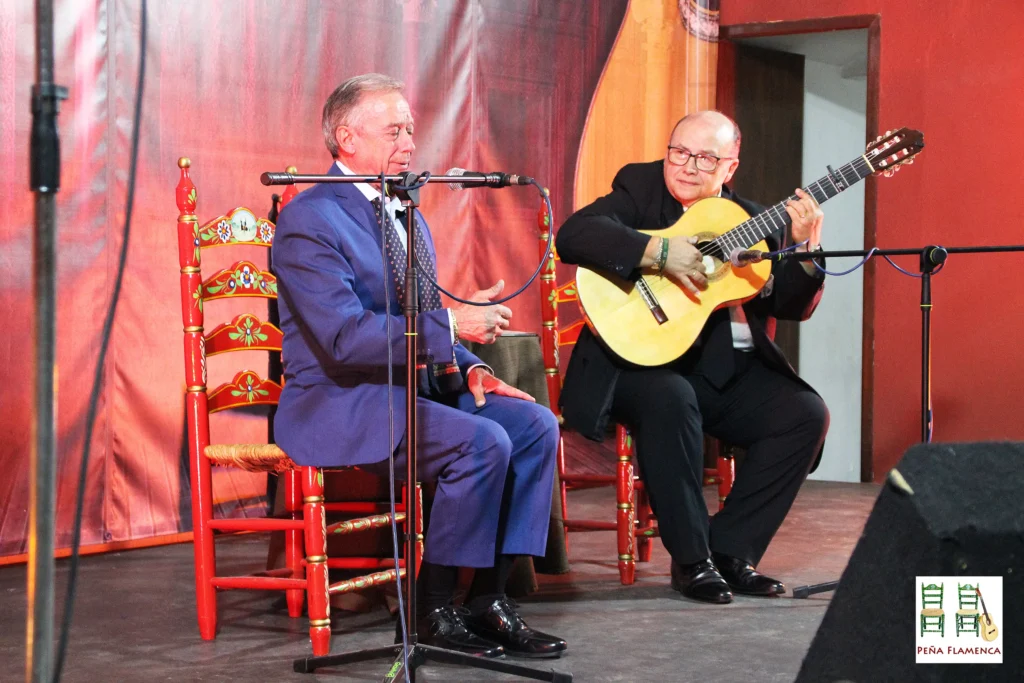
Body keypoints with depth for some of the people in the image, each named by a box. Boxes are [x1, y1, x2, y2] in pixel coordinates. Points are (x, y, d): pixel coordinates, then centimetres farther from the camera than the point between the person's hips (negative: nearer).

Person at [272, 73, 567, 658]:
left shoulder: (406, 215, 16)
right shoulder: (309, 220, -13)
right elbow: (345, 337, -24)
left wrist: (471, 368, 3)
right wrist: (452, 323, -26)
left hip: (418, 386, 9)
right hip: (342, 401, -9)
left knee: (537, 424, -9)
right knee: (483, 442, -27)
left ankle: (488, 600, -5)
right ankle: (434, 612, -12)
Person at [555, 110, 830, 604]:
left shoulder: (751, 219, 12)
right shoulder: (639, 189, 1)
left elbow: (792, 306, 6)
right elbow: (573, 235, -19)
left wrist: (803, 246, -12)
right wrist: (660, 251, -27)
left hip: (728, 371, 5)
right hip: (645, 360, -5)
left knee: (805, 413, -15)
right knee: (669, 398, -36)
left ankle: (730, 550, -5)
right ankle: (691, 560, -20)